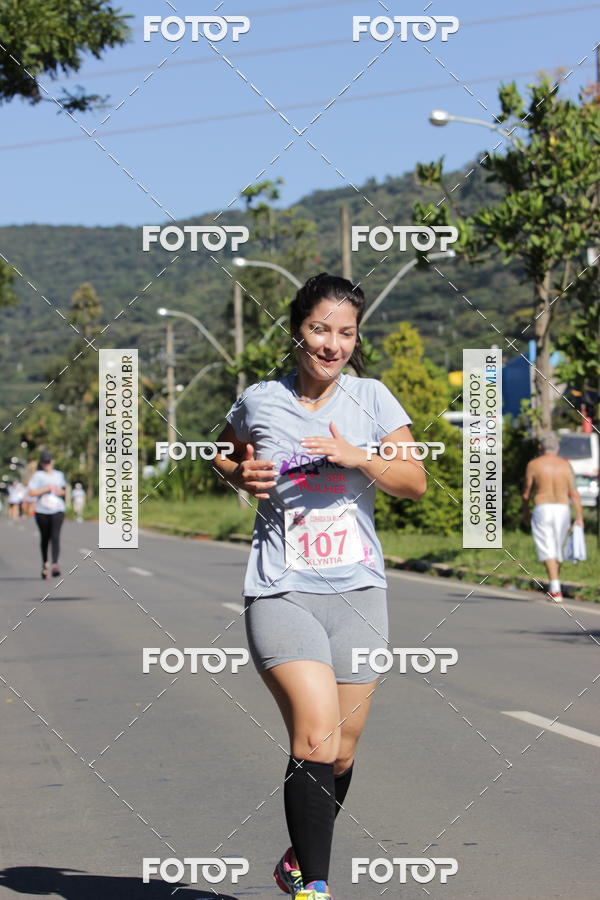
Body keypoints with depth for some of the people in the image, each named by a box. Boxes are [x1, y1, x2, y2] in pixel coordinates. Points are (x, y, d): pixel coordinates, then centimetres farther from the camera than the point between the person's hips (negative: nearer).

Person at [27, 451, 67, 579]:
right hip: (42, 511, -1)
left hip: (57, 511, 1)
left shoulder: (59, 475, 15)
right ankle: (45, 563, 26)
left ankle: (55, 564, -25)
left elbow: (63, 491, 26)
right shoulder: (38, 475, 1)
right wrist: (45, 489, -13)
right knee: (45, 537, 8)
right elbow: (31, 492, -7)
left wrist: (60, 491, 3)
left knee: (55, 536, -14)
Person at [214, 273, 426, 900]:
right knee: (316, 738, -21)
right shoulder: (258, 402, 2)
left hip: (358, 592, 3)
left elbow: (415, 482, 3)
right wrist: (242, 476, 0)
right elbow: (224, 455, 22)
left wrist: (358, 457, -13)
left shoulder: (371, 399, 4)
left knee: (340, 754, 10)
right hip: (281, 591, -2)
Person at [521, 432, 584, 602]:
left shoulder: (533, 465, -2)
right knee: (557, 549, 17)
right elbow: (574, 493, -1)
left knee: (547, 550, -7)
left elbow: (527, 493, 1)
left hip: (542, 511, -3)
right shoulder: (566, 465, 4)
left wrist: (525, 512, 17)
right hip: (562, 510, 3)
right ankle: (555, 587, 25)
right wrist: (579, 517, -1)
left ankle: (556, 589, -22)